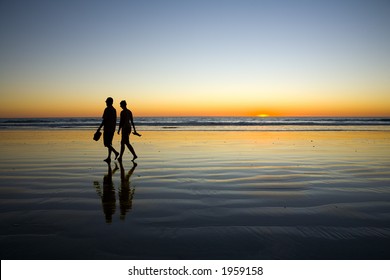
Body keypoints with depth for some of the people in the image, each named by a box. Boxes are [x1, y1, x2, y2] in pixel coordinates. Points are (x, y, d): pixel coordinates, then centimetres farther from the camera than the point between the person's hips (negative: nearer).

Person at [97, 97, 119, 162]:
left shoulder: (107, 109, -11)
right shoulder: (114, 110, 12)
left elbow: (104, 120, -16)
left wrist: (99, 128, -11)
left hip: (107, 129, -8)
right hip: (112, 129, 8)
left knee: (106, 143, -5)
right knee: (109, 143, 11)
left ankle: (116, 152, -20)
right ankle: (109, 157, 11)